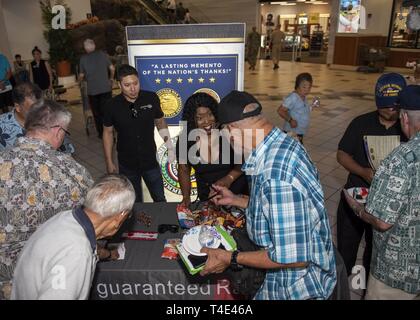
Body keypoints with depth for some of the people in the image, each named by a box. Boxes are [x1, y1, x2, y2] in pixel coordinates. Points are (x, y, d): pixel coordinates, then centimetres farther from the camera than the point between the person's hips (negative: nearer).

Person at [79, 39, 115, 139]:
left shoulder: (83, 58, -1)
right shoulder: (102, 54, 1)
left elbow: (81, 75, 5)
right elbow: (112, 68, 4)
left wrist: (81, 80, 28)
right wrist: (111, 78, 21)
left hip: (92, 90, 0)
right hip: (105, 88, 0)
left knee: (97, 113, 11)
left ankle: (101, 133, 16)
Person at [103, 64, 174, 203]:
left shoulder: (151, 98, -12)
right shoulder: (112, 106, -11)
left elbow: (160, 121, 3)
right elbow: (108, 133, 1)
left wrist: (169, 144, -7)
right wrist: (109, 162, 2)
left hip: (150, 161, 0)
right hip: (127, 165, 0)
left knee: (160, 199, 15)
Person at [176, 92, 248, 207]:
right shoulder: (185, 140, -13)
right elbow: (183, 170, 1)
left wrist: (229, 178, -25)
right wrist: (186, 197, -9)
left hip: (236, 193, -2)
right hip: (207, 198, 2)